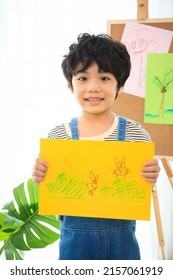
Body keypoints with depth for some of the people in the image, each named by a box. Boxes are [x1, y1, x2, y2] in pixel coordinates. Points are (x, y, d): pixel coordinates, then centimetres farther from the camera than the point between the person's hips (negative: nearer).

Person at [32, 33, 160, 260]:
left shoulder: (136, 134, -8)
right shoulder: (57, 136, -7)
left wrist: (149, 180, -19)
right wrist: (41, 180, -17)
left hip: (121, 238, 0)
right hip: (75, 238, 0)